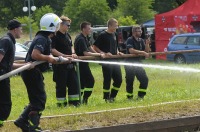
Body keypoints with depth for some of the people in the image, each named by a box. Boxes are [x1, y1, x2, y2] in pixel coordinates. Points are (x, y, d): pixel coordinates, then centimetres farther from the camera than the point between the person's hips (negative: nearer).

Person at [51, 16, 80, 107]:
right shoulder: (55, 36, -13)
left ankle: (73, 101, 18)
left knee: (74, 82, 9)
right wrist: (64, 56, -23)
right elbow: (52, 50, -20)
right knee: (61, 85, 0)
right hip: (60, 64, -8)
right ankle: (61, 103, 8)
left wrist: (73, 53, 4)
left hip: (69, 64, 8)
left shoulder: (67, 35, 14)